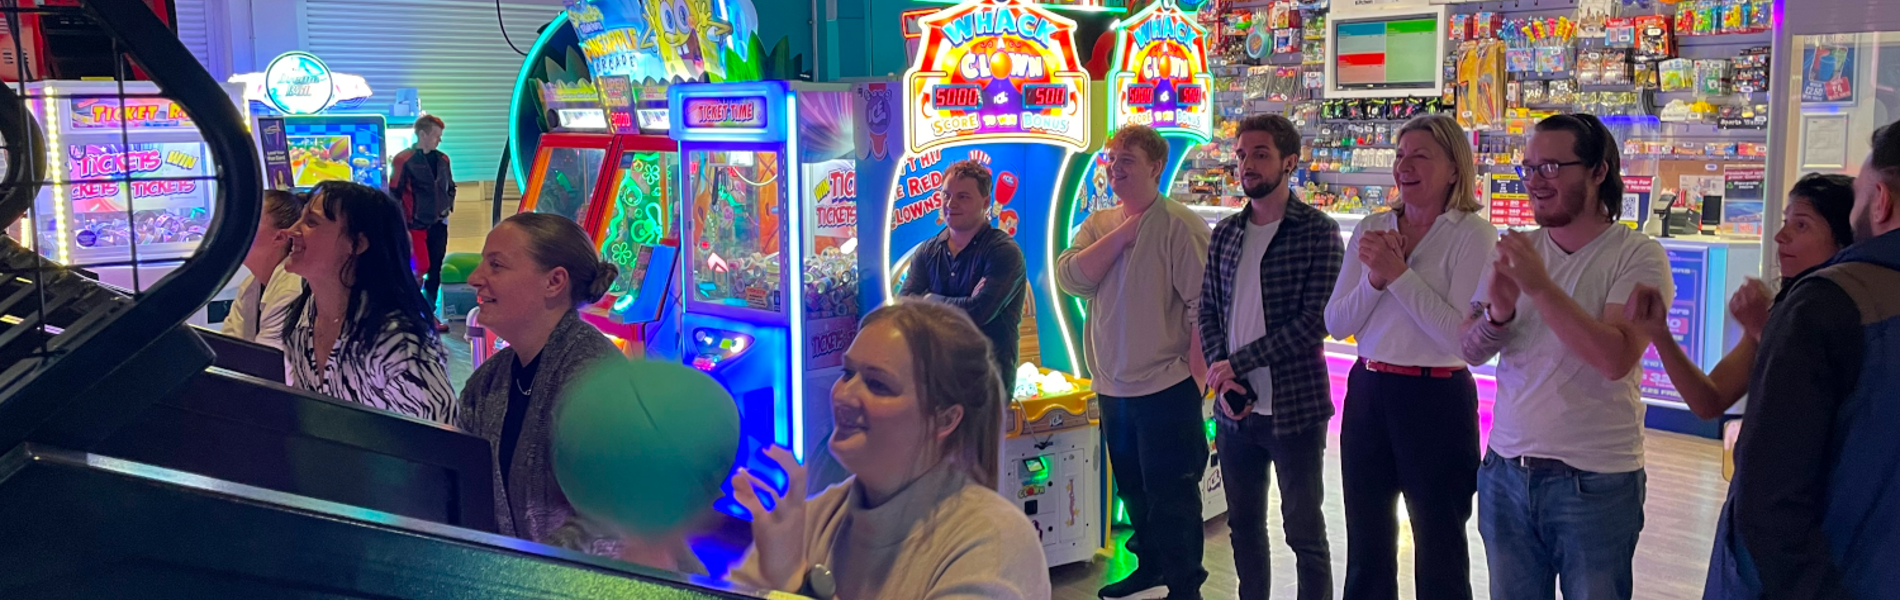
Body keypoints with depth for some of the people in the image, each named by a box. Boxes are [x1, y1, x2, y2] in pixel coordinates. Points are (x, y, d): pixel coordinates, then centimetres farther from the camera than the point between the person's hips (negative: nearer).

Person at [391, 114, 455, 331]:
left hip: (438, 225, 6)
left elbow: (450, 187, 22)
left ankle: (430, 313, 17)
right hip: (416, 226, -5)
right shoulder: (403, 160, -9)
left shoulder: (442, 160, 8)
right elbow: (395, 195, -9)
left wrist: (448, 207, 8)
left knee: (435, 271, 8)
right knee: (420, 268, -9)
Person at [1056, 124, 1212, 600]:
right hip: (1112, 387, 7)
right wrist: (1121, 235, -13)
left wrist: (1196, 374, -17)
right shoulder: (1099, 224, 9)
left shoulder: (1180, 224, -11)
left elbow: (1203, 305, -14)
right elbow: (1069, 278, -7)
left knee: (1170, 493, 1)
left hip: (1165, 387, -7)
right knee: (1132, 487, 19)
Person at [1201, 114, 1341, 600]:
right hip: (1234, 409, 6)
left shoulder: (1318, 231, -8)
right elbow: (1208, 311, 10)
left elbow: (1314, 321, -15)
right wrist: (1222, 377, -6)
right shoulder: (1225, 234, 9)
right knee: (1244, 525, 16)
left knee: (1305, 531, 4)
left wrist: (1237, 363, -14)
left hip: (1294, 408, -5)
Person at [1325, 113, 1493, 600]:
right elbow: (1335, 324, 3)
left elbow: (1461, 333, -19)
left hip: (1437, 400, -5)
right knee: (1366, 549, 16)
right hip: (1367, 394, 5)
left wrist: (1399, 272, -19)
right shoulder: (1372, 230, 6)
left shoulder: (1473, 235, -9)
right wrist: (1375, 279, -13)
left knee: (1439, 554, 8)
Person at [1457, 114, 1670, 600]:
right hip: (1507, 472, 5)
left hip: (1595, 483, -4)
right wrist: (1498, 312, -17)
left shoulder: (1638, 256, -9)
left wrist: (1542, 287, -25)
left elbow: (1616, 358, -22)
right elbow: (1470, 351, 4)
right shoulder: (1516, 251, 6)